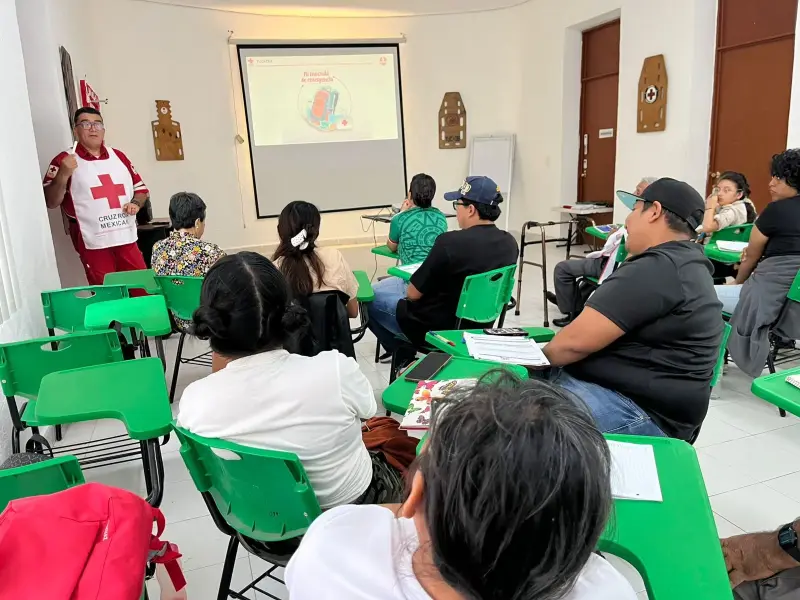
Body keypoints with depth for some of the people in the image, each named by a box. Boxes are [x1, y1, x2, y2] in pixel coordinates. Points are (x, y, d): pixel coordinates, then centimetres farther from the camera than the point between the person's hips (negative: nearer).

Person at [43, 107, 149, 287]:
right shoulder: (64, 160, 0)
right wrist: (63, 174, -20)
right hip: (93, 243, -4)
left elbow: (141, 189, 20)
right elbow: (50, 202, -5)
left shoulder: (118, 156, 13)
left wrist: (135, 203, -1)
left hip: (127, 239, 4)